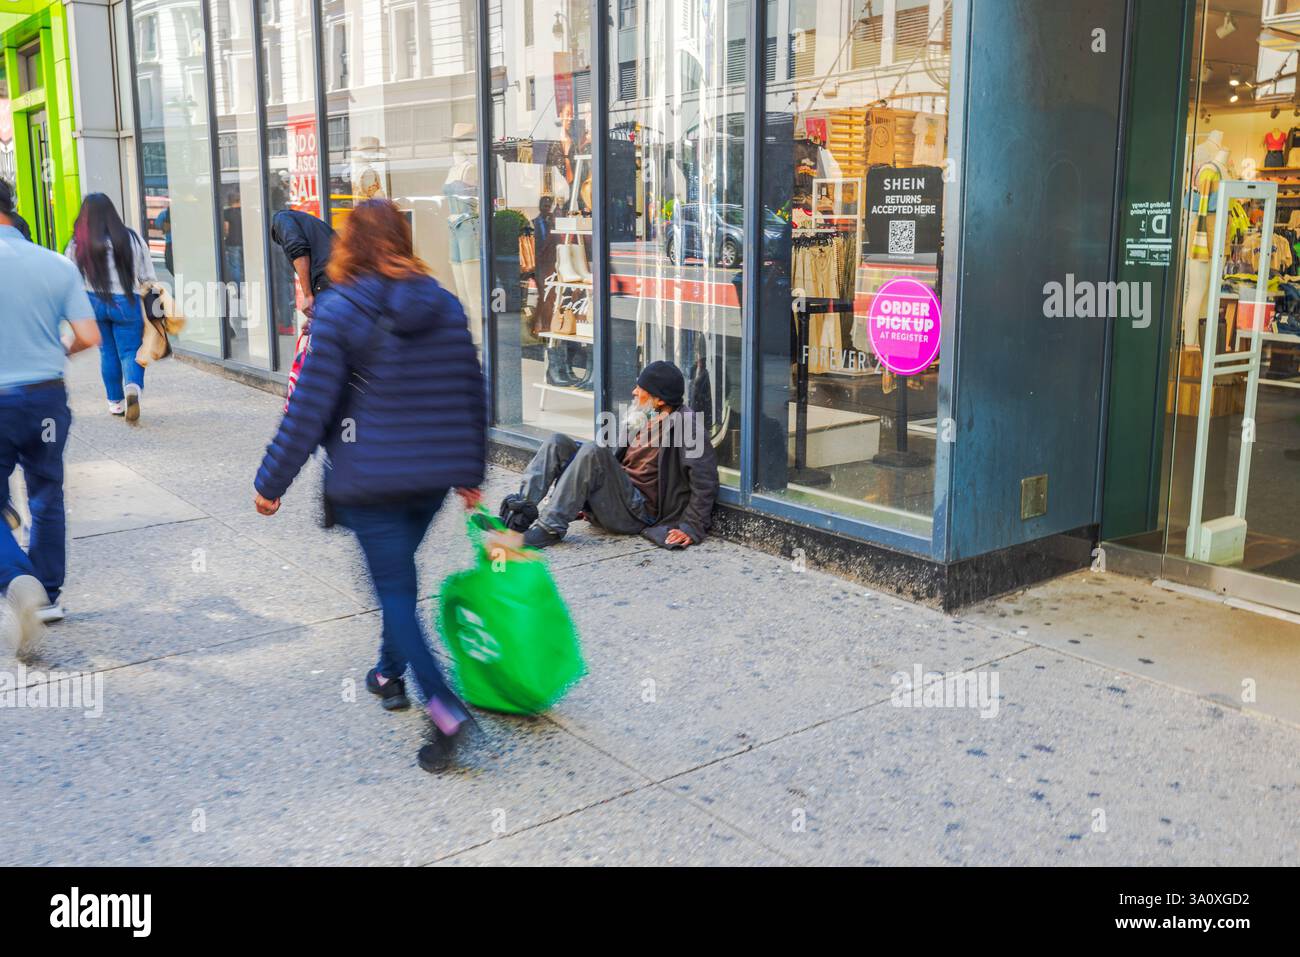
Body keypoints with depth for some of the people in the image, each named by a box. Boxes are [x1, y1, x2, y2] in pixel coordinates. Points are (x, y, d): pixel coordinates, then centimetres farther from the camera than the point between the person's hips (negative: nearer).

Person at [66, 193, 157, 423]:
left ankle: (115, 402, 21)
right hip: (126, 303, -1)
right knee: (130, 351, 3)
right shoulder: (132, 238, -4)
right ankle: (133, 387, -26)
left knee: (107, 353, 15)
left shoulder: (78, 245, -4)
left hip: (93, 303, 1)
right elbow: (148, 277, 1)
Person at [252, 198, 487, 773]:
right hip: (437, 472, 5)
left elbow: (309, 408, -11)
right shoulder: (446, 306, 4)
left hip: (369, 477, -5)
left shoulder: (339, 310, -10)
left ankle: (443, 706, -12)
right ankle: (390, 673, 36)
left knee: (393, 586, 1)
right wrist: (472, 471, 20)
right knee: (400, 570, 24)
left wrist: (271, 482, -1)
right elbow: (473, 395, 9)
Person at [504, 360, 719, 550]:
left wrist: (692, 528, -23)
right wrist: (586, 502, 22)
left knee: (593, 451, -29)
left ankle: (549, 529, -27)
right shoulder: (647, 419, 15)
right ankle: (522, 508, -17)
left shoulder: (686, 423, -13)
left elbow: (705, 482, -18)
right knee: (558, 443, -2)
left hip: (640, 511, -9)